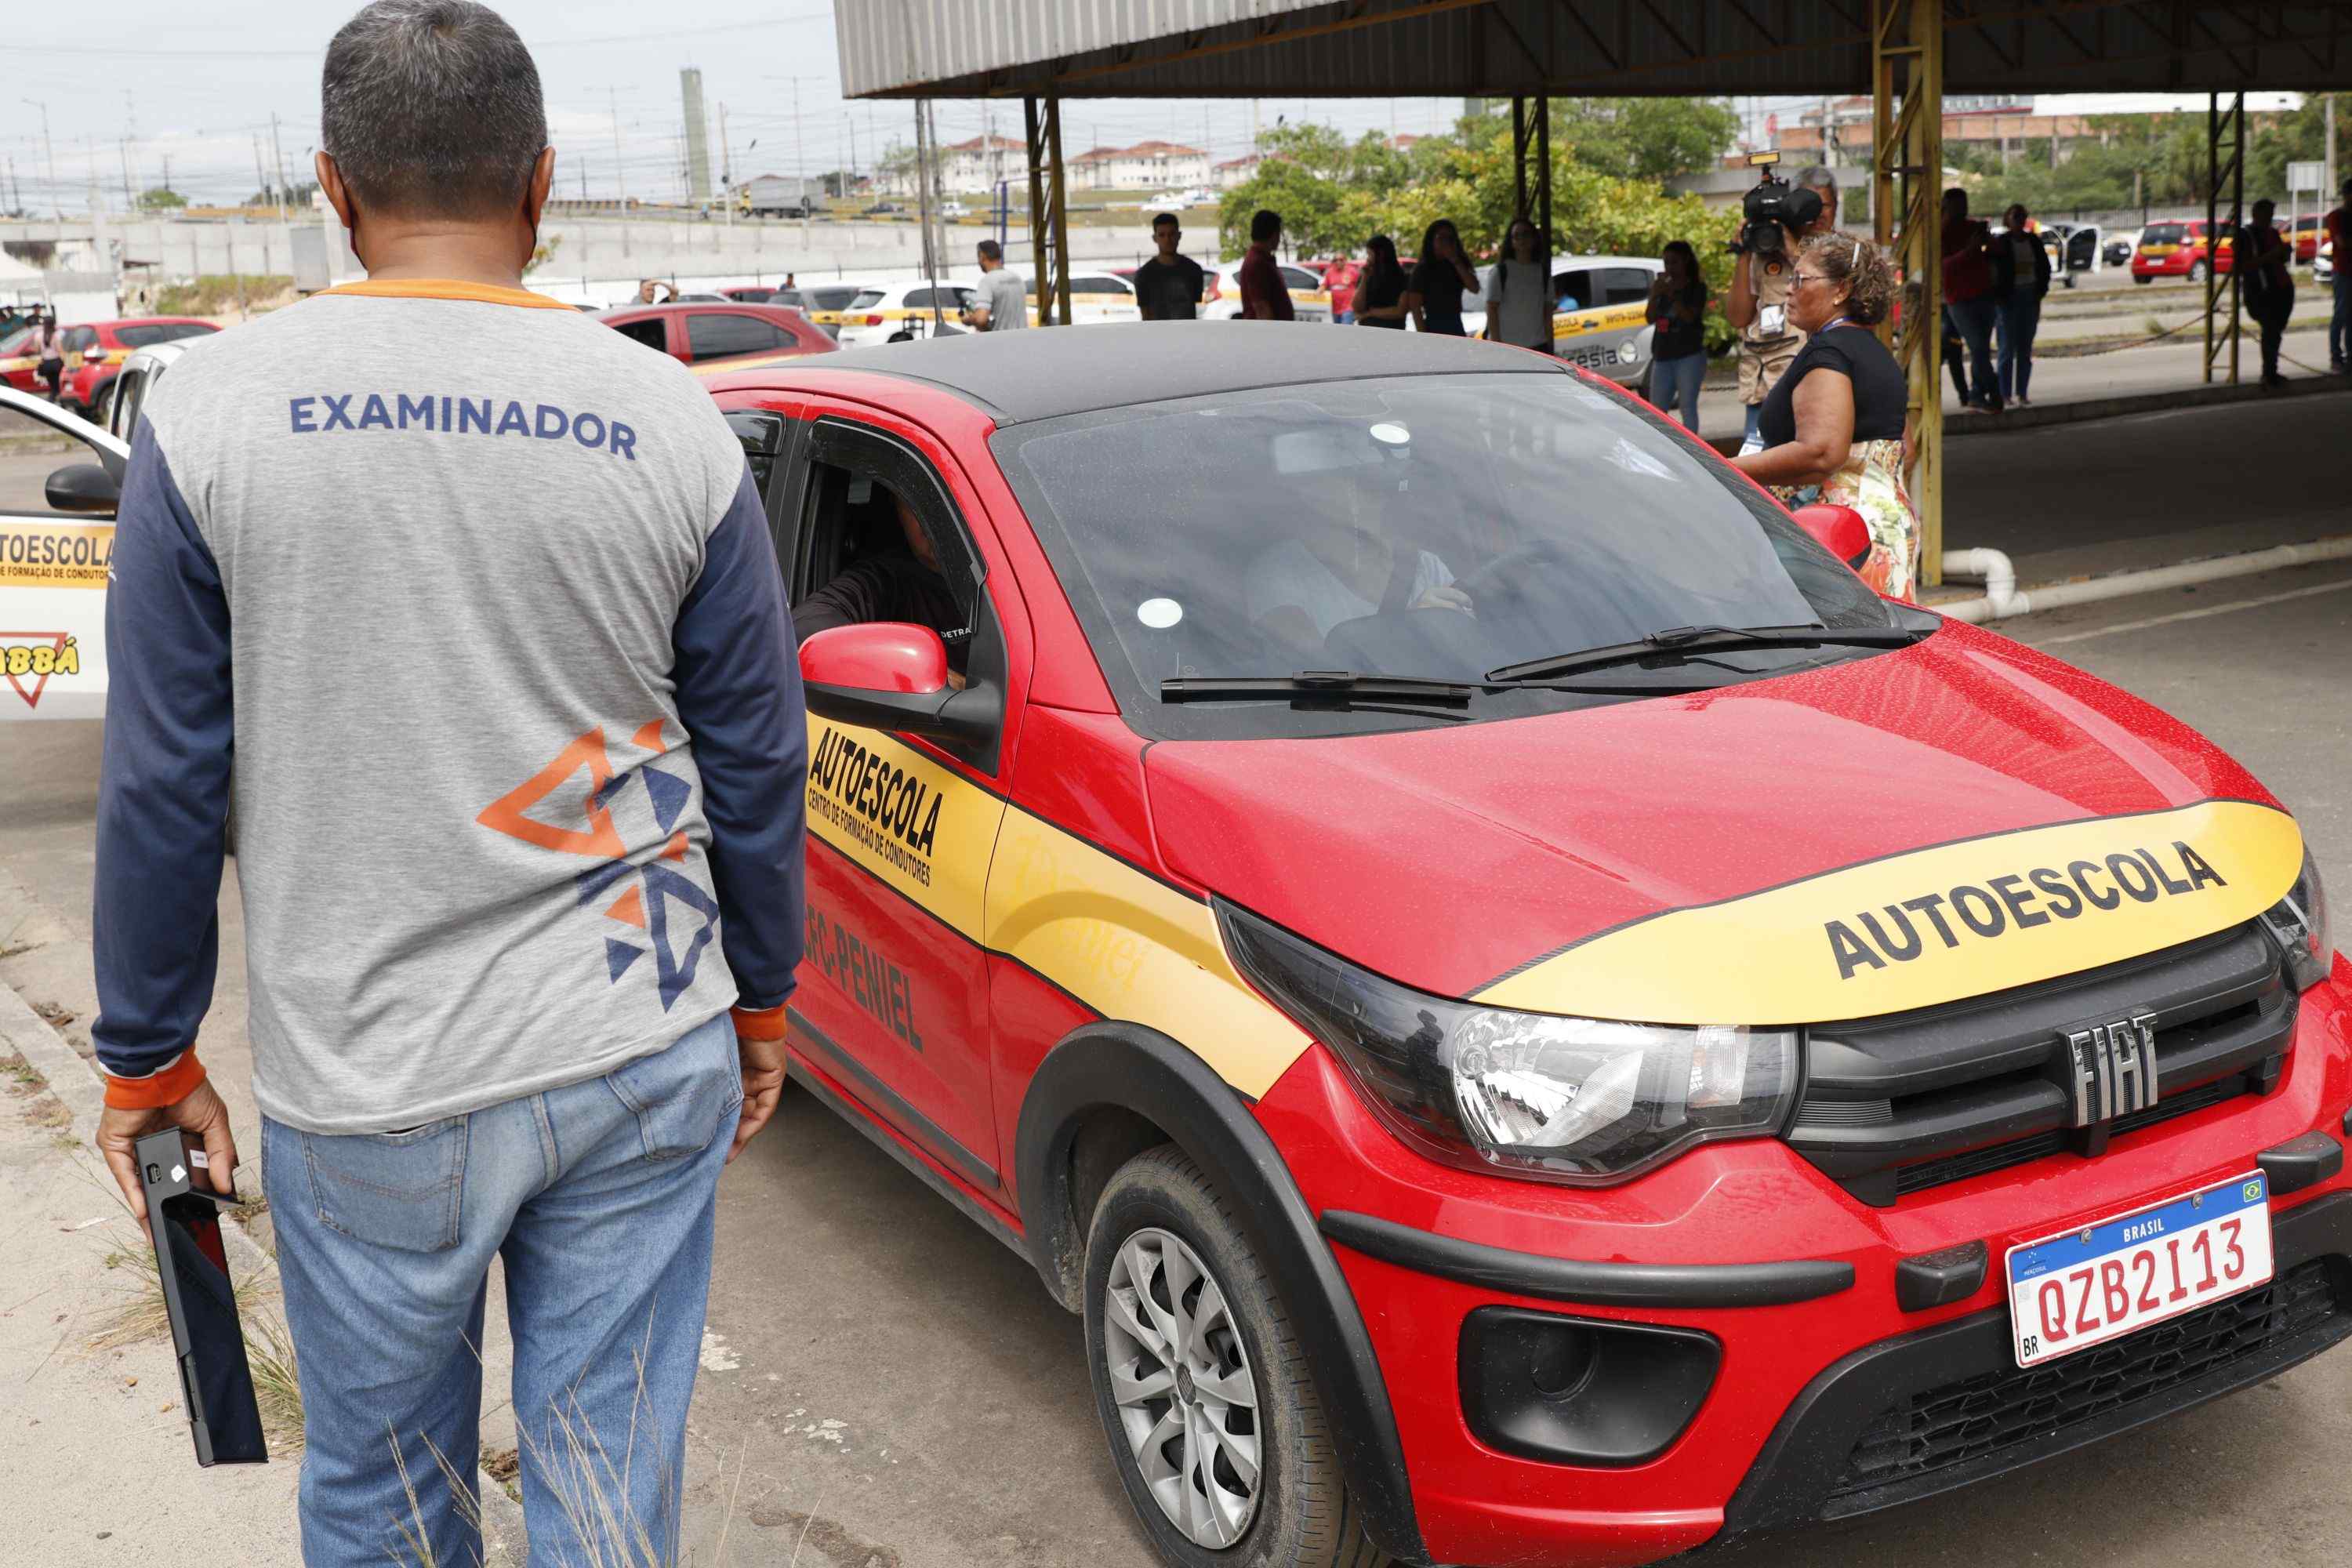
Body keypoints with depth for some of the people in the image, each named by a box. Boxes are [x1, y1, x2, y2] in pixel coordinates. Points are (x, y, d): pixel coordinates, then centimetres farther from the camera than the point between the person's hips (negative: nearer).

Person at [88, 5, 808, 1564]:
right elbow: (758, 762, 3)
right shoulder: (670, 423, -3)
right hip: (645, 1057, 1)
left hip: (367, 1092, -1)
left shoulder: (213, 411, -6)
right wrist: (761, 1000, 17)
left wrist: (150, 1056, 9)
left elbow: (164, 786, -3)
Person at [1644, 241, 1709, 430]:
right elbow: (1650, 319, 4)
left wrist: (1671, 294, -19)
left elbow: (1690, 316, -13)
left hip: (1689, 356, -5)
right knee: (1657, 409, 6)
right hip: (1662, 357, 5)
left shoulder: (1697, 287, -1)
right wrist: (1655, 295, -10)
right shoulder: (1661, 286, 12)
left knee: (1688, 406, -8)